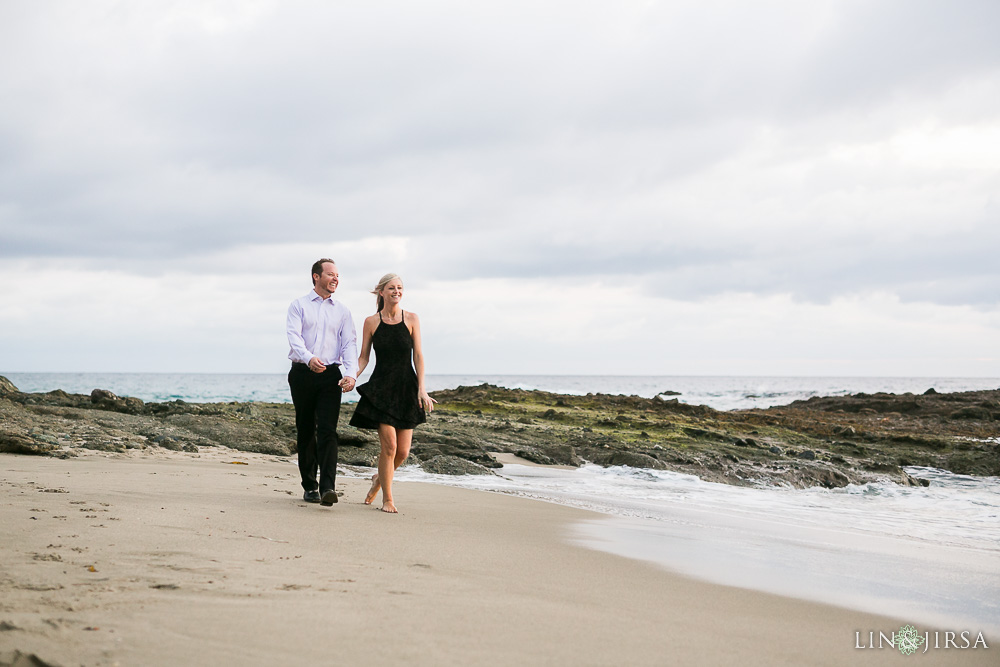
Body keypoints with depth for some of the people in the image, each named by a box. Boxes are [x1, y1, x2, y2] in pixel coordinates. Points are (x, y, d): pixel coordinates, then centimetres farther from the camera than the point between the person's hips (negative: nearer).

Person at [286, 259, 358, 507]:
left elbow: (349, 344, 4)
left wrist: (351, 374, -14)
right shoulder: (299, 305, 7)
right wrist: (309, 358, -29)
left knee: (327, 430, -12)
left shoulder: (342, 311, 14)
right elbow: (294, 337, -9)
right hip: (303, 373, 0)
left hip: (331, 375, 1)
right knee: (305, 431, 5)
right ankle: (310, 486, 16)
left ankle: (328, 488, -20)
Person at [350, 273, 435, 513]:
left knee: (403, 452, 0)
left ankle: (379, 479, 31)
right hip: (381, 388, -2)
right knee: (389, 446, -11)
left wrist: (422, 389, -7)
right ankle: (387, 499, 5)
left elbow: (418, 356, 1)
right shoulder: (371, 322, 3)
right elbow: (363, 357, 5)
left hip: (406, 388, 2)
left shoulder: (411, 319, 4)